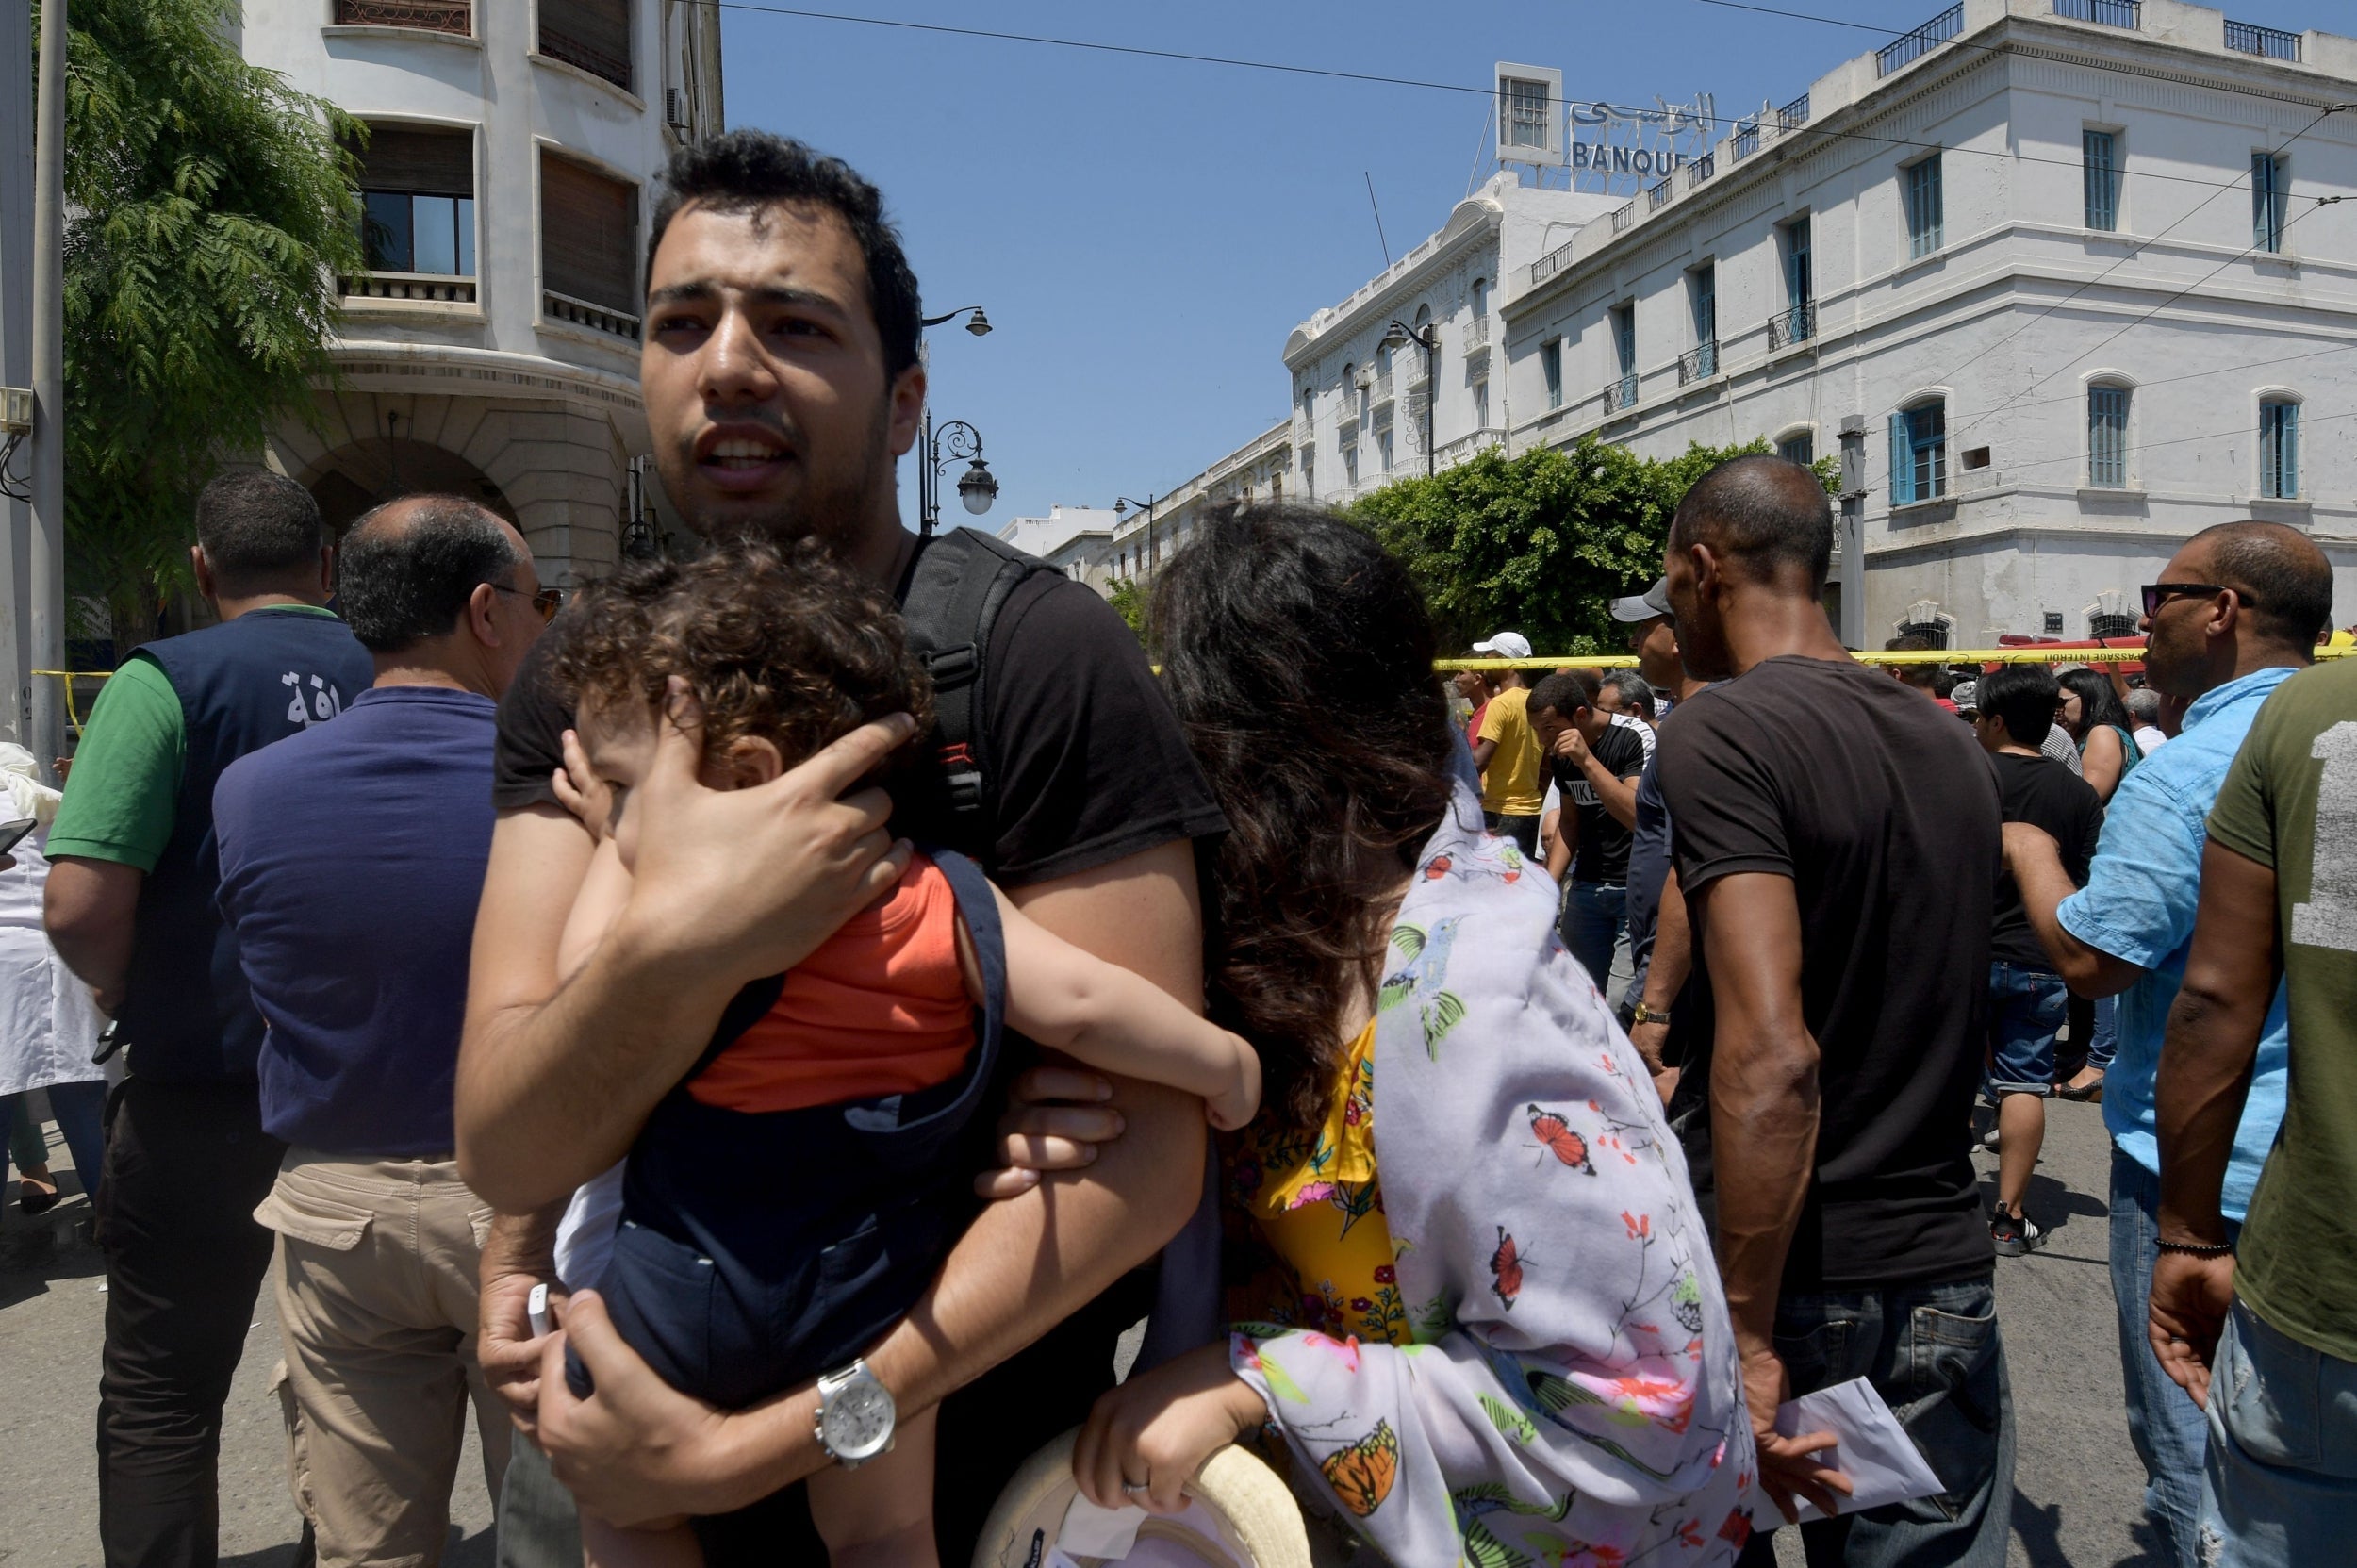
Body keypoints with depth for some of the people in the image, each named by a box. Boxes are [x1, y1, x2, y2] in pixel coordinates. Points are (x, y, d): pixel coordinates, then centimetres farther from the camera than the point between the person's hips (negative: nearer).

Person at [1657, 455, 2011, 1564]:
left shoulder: (1721, 731, -16)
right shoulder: (1950, 741, 8)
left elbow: (1770, 1048, -25)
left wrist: (1748, 1337, -21)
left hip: (1795, 1278, -6)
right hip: (1946, 1272, 6)